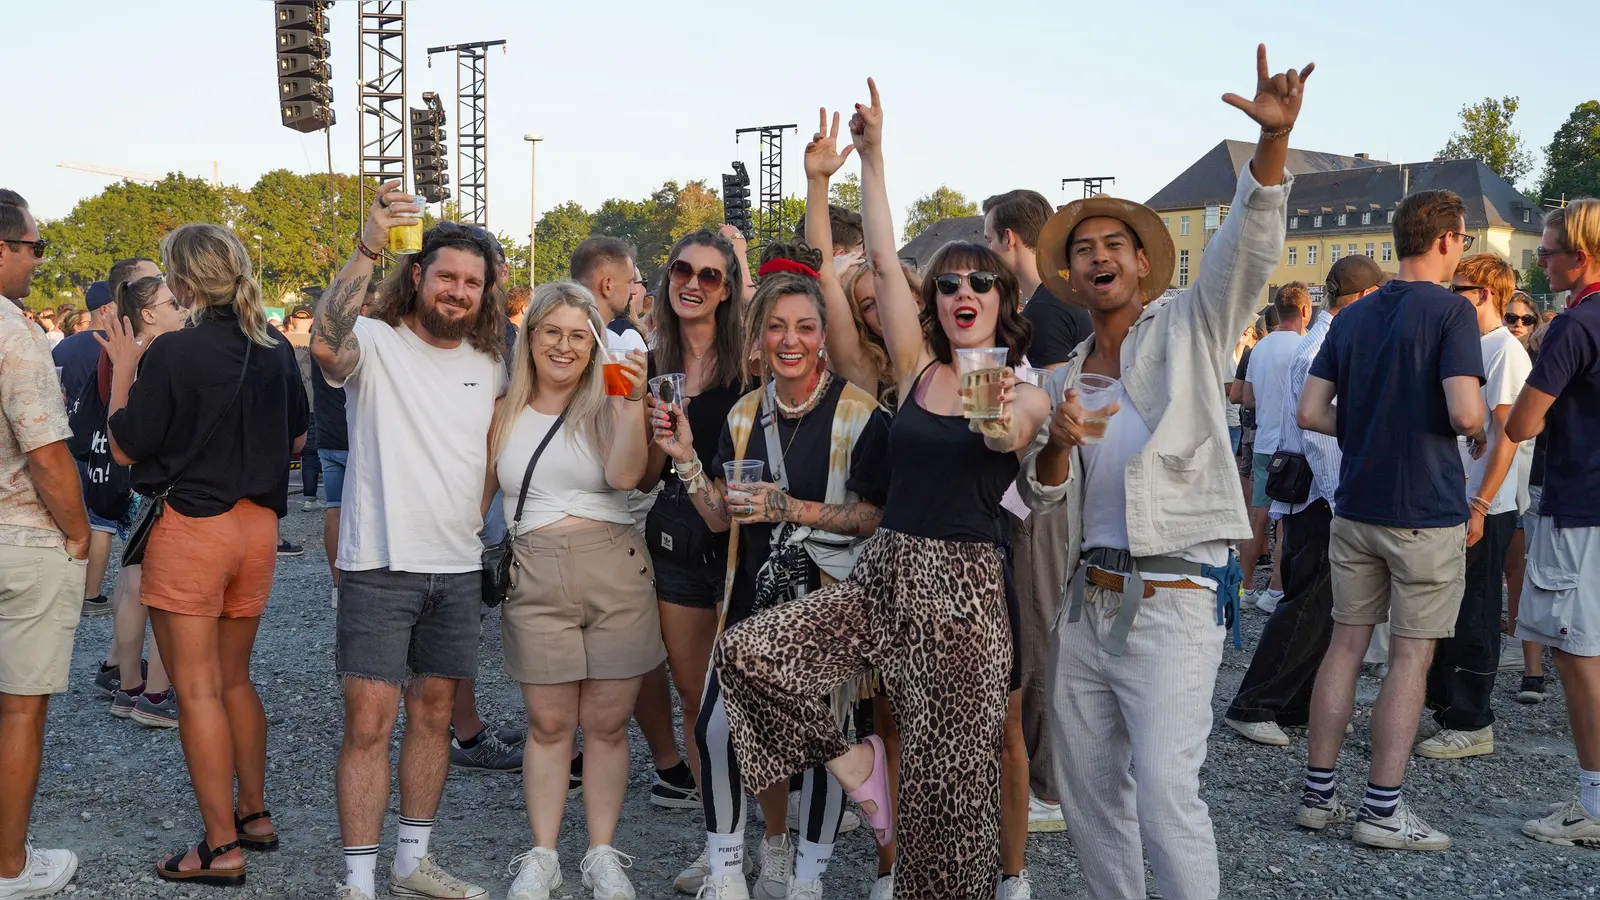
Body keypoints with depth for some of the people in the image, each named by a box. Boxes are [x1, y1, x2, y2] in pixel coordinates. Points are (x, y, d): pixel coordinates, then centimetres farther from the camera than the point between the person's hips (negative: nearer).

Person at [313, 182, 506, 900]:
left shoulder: (488, 367, 10)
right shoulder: (375, 344, -8)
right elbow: (325, 343, -32)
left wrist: (474, 522, 10)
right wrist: (366, 248, -40)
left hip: (458, 569, 6)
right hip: (380, 566, -5)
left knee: (434, 714, 14)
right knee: (368, 724, -6)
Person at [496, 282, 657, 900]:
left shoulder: (608, 405, 2)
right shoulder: (505, 413, 9)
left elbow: (625, 475, -16)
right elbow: (480, 492, 16)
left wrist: (633, 403, -26)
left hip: (615, 573, -1)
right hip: (536, 578, 1)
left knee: (607, 723, 6)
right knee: (548, 725, 5)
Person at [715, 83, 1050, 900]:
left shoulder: (1026, 396, 0)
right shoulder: (917, 371, 7)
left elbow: (1010, 435, -23)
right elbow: (882, 262, 1)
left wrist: (998, 423, -46)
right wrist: (871, 158, -3)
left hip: (964, 586, -3)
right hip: (883, 572, 4)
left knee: (948, 780, 0)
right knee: (747, 652, -13)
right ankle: (856, 762, 7)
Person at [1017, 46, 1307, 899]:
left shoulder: (1187, 330, 2)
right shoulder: (1059, 378, 14)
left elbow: (1249, 244, -14)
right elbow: (1040, 497, 11)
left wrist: (1274, 139, -29)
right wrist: (1057, 445, -10)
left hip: (1172, 596, -6)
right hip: (1089, 597, 6)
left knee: (1166, 793, -16)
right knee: (1088, 790, 13)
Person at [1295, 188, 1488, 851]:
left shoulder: (1353, 317, 8)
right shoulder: (1450, 310, -11)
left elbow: (1310, 413, 4)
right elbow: (1464, 411, -22)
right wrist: (1478, 432, 0)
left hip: (1356, 507, 6)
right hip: (1426, 511, -6)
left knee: (1346, 644, 11)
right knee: (1411, 657, 1)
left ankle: (1318, 794, 15)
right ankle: (1382, 810, 5)